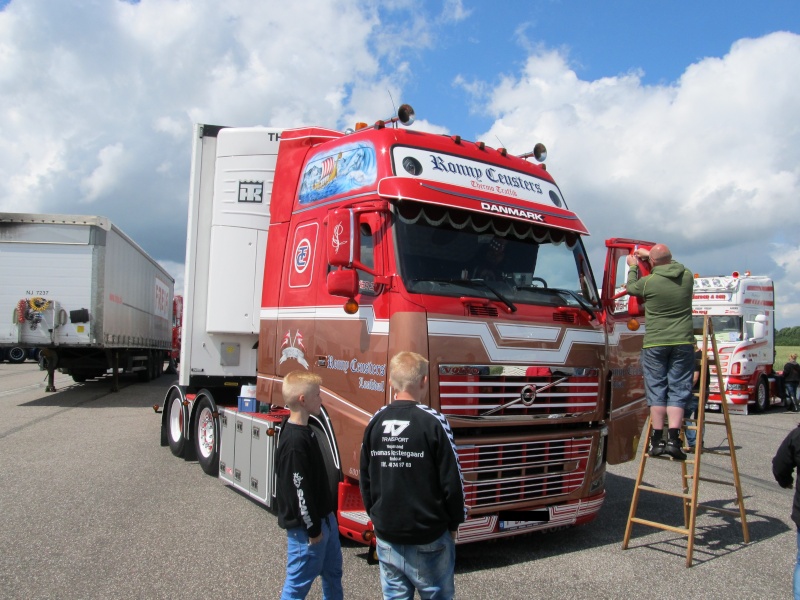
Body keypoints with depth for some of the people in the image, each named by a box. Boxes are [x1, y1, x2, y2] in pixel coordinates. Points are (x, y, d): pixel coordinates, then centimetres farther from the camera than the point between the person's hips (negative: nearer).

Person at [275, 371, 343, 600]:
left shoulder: (306, 431, 6)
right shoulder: (295, 441, -26)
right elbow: (299, 489, -25)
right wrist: (313, 529, -17)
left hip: (323, 518, 10)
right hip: (307, 526, -10)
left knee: (333, 570, 23)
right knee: (299, 581, 4)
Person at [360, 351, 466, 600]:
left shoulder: (375, 422, -2)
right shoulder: (433, 422, -15)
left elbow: (365, 480, 6)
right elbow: (452, 480, -11)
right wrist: (454, 523, 3)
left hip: (386, 535, 4)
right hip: (428, 537, -4)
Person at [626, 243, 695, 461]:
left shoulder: (649, 282, -10)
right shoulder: (687, 276, 2)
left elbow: (630, 287, 13)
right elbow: (672, 265, 25)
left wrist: (633, 267, 29)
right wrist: (650, 254, 34)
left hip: (654, 343, -2)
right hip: (682, 343, 2)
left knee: (656, 390, 6)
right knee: (678, 390, 4)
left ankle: (657, 440, 7)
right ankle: (674, 440, -4)